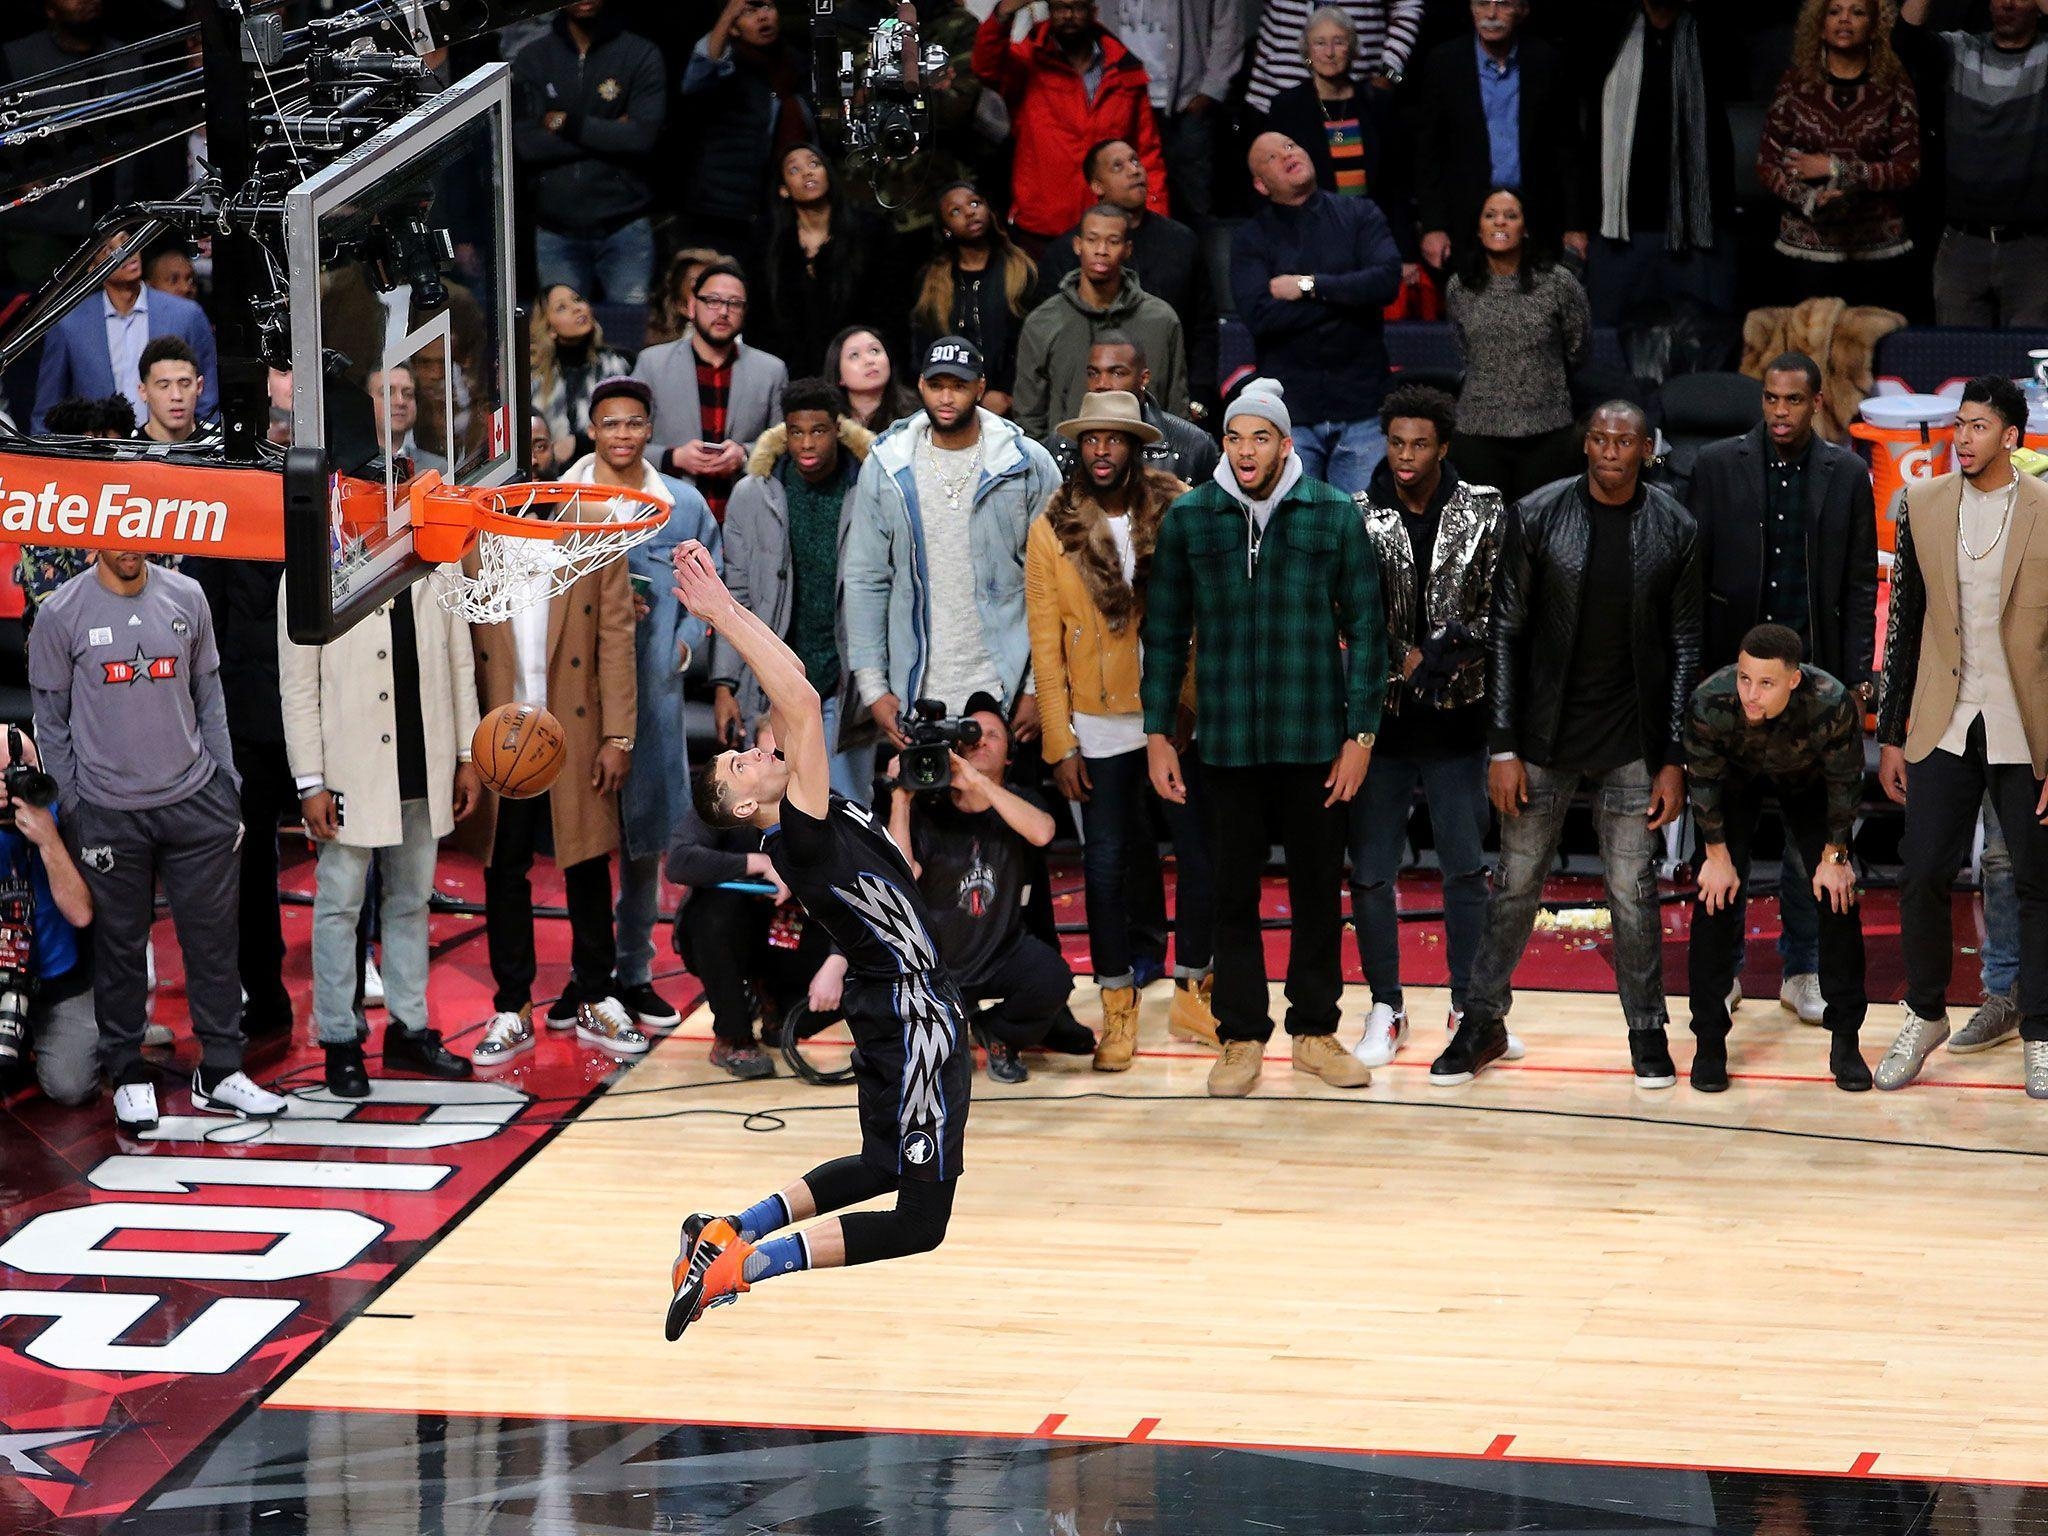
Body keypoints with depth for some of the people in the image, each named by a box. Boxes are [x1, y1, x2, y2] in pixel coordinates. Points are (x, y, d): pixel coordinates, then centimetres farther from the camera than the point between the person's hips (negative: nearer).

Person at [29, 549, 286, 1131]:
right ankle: (127, 1075, 17)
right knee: (120, 945, 5)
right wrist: (73, 806, -1)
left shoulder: (185, 598, 5)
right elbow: (51, 719, 3)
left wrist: (227, 787, 8)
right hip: (110, 814, -2)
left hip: (195, 802, 2)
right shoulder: (63, 613, -3)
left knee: (213, 936, 4)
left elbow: (209, 700, 12)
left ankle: (219, 1071, 14)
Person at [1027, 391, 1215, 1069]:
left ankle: (1192, 992, 19)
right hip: (1099, 726, 0)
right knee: (1107, 866, 3)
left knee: (1201, 858, 3)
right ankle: (1118, 1006, 15)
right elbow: (1045, 643, -1)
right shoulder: (1051, 530, -2)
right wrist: (1059, 743, -5)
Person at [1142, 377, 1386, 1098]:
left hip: (1316, 740, 0)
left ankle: (1315, 1029, 19)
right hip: (1226, 741, 1)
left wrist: (1361, 734, -3)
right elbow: (1165, 632, 8)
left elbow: (1366, 628, 2)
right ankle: (1242, 1037, 13)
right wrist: (1158, 733, 3)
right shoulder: (1188, 519, 3)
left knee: (1319, 888, 8)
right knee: (1234, 891, 5)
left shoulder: (1334, 515, 0)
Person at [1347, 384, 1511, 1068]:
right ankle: (1386, 1008, 15)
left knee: (1467, 868, 5)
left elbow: (1499, 609, 0)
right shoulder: (1357, 517, -1)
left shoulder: (1483, 515, 0)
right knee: (1371, 872, 3)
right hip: (1380, 719, 0)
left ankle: (1470, 1005, 17)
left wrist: (1439, 656, -12)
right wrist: (1404, 663, -9)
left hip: (1457, 722, 0)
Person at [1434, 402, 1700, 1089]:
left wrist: (1674, 760, -2)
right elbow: (1506, 632, -2)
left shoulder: (1674, 530, -2)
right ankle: (1483, 1023, 21)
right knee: (1516, 884, 7)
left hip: (1630, 743, 0)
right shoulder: (1538, 516, -5)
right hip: (1545, 734, 0)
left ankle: (1647, 1032, 19)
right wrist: (1504, 747, -6)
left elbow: (1684, 646, 2)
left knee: (1633, 891, 4)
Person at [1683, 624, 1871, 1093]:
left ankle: (1845, 1041, 4)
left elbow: (1844, 782, -20)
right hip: (1735, 778, 0)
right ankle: (1709, 1041, 1)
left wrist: (1834, 856, -11)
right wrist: (1717, 856, -11)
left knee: (1839, 897, -7)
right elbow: (1703, 780, -19)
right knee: (1716, 897, -10)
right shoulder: (1709, 703, -39)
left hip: (1805, 781, 0)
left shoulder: (1831, 704, -39)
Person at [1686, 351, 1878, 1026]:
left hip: (1813, 668, 1)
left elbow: (1861, 584, 6)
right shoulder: (1718, 465, 2)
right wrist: (1690, 664, -3)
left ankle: (1802, 971, 13)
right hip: (1732, 667, 0)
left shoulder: (1847, 474, 5)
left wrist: (1856, 676, -1)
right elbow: (1692, 569, 3)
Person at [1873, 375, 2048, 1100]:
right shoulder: (1924, 504, 4)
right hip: (1944, 728, 2)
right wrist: (1890, 735, 8)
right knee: (1922, 877, 2)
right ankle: (1925, 1017, 23)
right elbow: (1904, 624, 9)